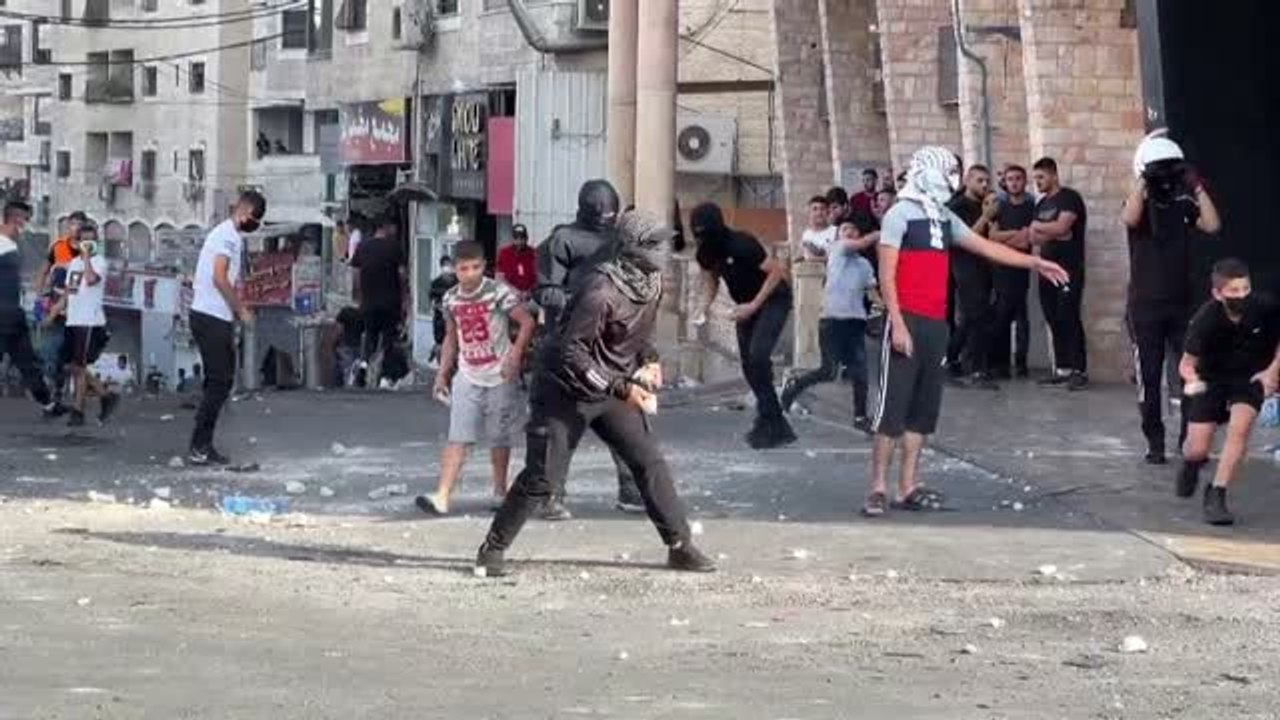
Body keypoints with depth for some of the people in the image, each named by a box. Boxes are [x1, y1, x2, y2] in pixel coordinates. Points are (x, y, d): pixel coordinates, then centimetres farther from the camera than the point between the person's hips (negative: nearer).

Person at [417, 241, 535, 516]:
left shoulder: (498, 292, -11)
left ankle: (500, 491, 27)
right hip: (467, 377, 3)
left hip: (499, 376, -3)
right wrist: (443, 373, 13)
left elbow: (527, 322, -9)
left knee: (499, 437, 9)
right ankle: (442, 496, -14)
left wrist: (515, 354, -19)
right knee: (458, 438, -6)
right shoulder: (451, 299, 4)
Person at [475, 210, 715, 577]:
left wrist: (648, 359, 2)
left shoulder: (651, 282, -2)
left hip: (614, 387, 7)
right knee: (542, 476, -5)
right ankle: (492, 549, 8)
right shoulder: (601, 290, -28)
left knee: (650, 462, 3)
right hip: (566, 391, -7)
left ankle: (680, 546, 11)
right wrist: (620, 389, -30)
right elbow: (571, 351, -27)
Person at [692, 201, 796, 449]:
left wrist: (753, 306, -26)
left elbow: (776, 271, -23)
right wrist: (704, 308, -9)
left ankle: (769, 423, -13)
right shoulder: (706, 253, -6)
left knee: (757, 354, -23)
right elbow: (710, 281, 10)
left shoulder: (742, 245, -28)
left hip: (773, 299, -8)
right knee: (748, 364, 4)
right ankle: (775, 426, 14)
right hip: (747, 304, 8)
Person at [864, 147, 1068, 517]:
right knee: (894, 404, -8)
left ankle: (908, 487, 11)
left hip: (936, 323, 8)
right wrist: (897, 323, -18)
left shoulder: (945, 219, 17)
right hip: (908, 321, -8)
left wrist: (1035, 263, 20)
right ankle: (878, 487, -6)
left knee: (924, 406, 8)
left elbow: (986, 247, 23)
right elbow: (887, 275, -11)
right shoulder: (900, 214, -7)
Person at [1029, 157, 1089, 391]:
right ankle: (1062, 369, 10)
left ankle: (1079, 371, -9)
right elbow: (1034, 238, 11)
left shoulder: (1069, 198, -5)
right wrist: (1051, 233, -8)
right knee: (1054, 321, 6)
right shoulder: (1041, 204, 18)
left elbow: (1061, 227, -18)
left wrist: (1039, 226, -1)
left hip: (1070, 271, -8)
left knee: (1069, 319, -10)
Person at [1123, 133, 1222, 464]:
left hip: (1182, 303, 2)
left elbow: (1212, 225, -12)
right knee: (1149, 377, 2)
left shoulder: (1184, 204, 5)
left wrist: (1197, 188, -13)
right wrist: (1143, 181, -24)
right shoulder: (1140, 203, -2)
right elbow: (1129, 219, -26)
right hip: (1146, 306, -2)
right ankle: (1155, 442, 10)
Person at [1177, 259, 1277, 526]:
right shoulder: (1206, 320, -28)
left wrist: (1273, 371, -12)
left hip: (1251, 377, 0)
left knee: (1240, 427, -27)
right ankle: (1191, 464, 39)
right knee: (1197, 451, -1)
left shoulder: (1265, 310, -24)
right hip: (1212, 379, 0)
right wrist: (1192, 379, -39)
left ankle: (1216, 495, -15)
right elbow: (1187, 363, -18)